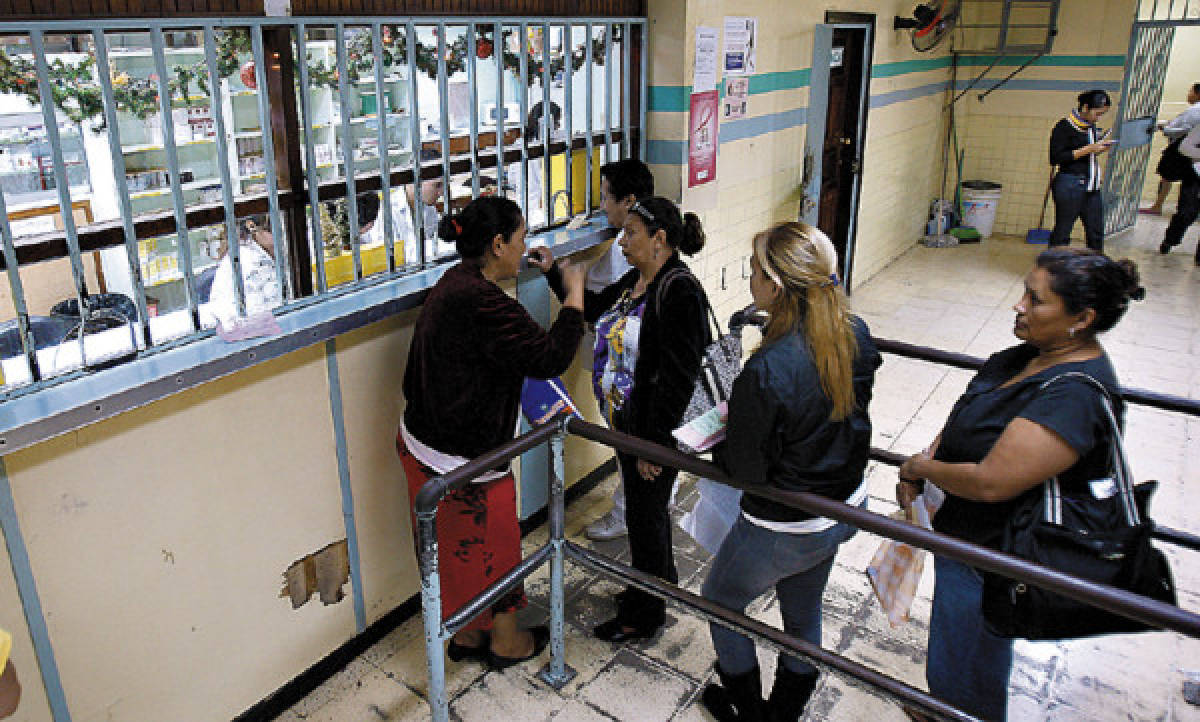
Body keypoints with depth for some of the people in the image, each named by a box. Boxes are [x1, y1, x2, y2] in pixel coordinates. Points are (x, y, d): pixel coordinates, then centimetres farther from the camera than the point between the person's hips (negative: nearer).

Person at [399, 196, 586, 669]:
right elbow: (549, 357, -28)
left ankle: (467, 635, 43)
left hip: (421, 443, 10)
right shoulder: (479, 301, -28)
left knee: (461, 550, 24)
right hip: (462, 460, -10)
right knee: (494, 546, 13)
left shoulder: (455, 282, 5)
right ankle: (507, 642, 35)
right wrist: (574, 294, -16)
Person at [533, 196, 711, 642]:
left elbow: (678, 376, -26)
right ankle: (661, 581, 46)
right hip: (625, 422, 9)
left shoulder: (680, 291, -24)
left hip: (655, 428, -9)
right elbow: (595, 308, 23)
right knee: (646, 507, 24)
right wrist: (553, 272, 15)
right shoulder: (636, 281, 5)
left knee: (644, 514, 6)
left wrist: (655, 443, -24)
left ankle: (645, 615, 26)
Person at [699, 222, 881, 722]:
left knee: (720, 601, 22)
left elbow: (746, 469, -24)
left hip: (786, 527, -7)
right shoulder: (856, 335, -10)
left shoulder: (768, 371, -34)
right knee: (803, 610, 28)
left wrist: (719, 443, -4)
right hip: (846, 506, 7)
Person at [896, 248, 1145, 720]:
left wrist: (921, 467, -16)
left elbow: (990, 482, -34)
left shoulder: (1075, 396, -32)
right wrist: (921, 468, -6)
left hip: (989, 559, -9)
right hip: (965, 536, 9)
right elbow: (965, 419, 8)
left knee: (961, 673, 15)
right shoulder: (1035, 354, -3)